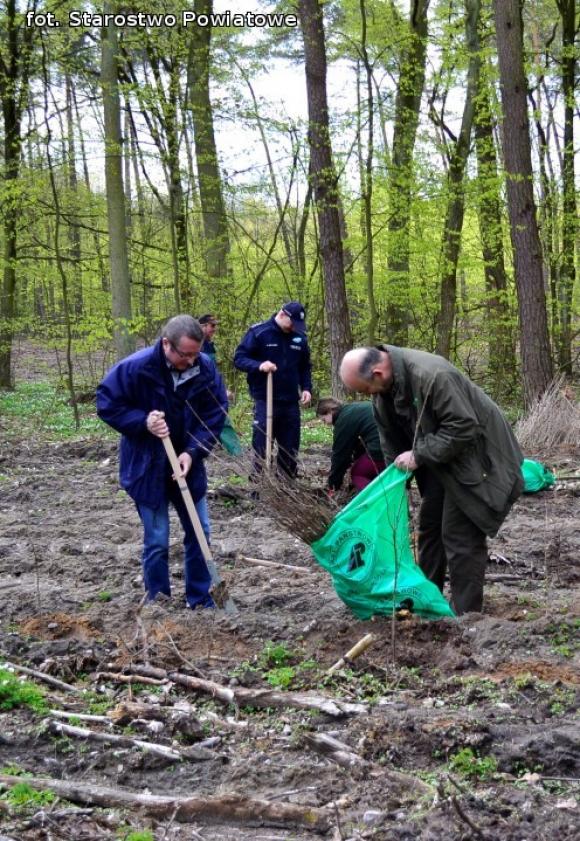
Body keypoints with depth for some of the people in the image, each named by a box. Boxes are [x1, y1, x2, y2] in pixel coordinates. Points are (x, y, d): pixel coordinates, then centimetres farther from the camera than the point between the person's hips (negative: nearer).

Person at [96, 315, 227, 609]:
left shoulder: (206, 368, -12)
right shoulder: (135, 368, -22)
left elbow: (216, 414, -6)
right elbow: (106, 404, -13)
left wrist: (193, 452, -17)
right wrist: (143, 422, -26)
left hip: (187, 464, 4)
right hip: (148, 468, -4)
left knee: (199, 534, 11)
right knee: (156, 542, 2)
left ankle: (201, 602, 26)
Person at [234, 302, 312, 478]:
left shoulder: (300, 338, 8)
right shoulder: (258, 332, -7)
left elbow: (305, 367, 19)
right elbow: (239, 358, -8)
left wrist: (306, 388, 3)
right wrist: (259, 366, -26)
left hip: (291, 403, 5)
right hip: (265, 402, -5)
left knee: (290, 449, 10)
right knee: (262, 449, -3)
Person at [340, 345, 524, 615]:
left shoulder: (432, 375, -33)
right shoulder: (383, 386, -5)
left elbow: (463, 428, -30)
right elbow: (390, 440, 7)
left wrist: (418, 454, -27)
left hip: (471, 455, -9)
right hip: (438, 458, 9)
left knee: (460, 534, -10)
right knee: (430, 525, 14)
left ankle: (465, 615, -2)